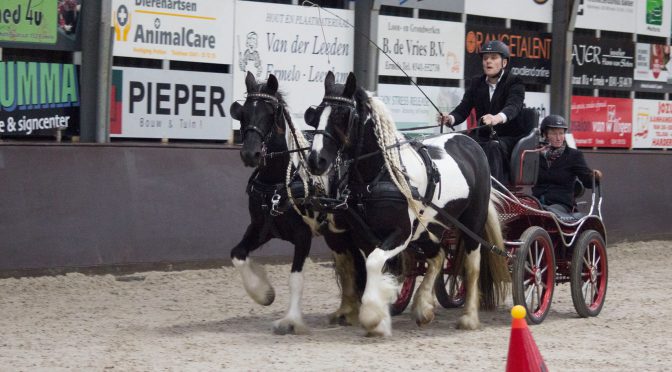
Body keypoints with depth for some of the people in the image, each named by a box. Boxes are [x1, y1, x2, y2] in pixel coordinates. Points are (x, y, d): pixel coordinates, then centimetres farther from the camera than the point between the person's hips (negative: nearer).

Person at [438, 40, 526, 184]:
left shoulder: (515, 83, -2)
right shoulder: (476, 83, 14)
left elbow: (513, 107, -23)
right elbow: (463, 108, 3)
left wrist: (497, 118, -47)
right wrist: (450, 118, -23)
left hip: (510, 137, -4)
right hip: (483, 135, 4)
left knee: (493, 148, -36)